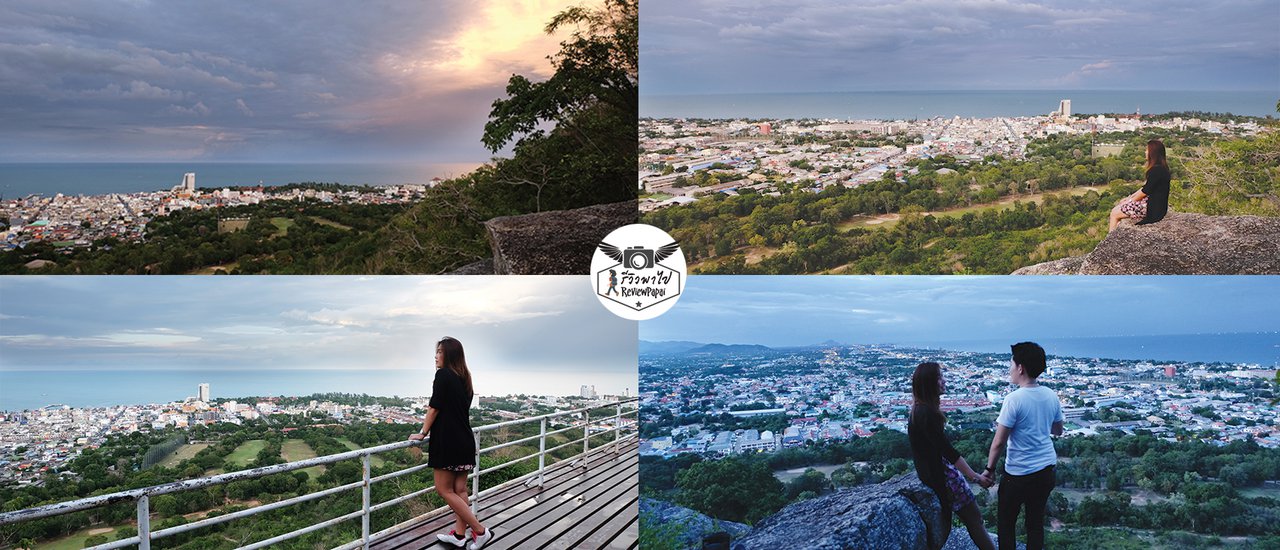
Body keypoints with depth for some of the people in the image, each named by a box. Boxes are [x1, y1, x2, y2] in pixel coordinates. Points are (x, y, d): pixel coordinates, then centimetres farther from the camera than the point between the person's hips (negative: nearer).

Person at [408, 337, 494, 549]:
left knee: (444, 490, -3)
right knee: (459, 489, 10)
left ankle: (480, 530, -6)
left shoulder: (443, 375, -11)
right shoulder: (464, 379, 13)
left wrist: (423, 433, -1)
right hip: (466, 441, 8)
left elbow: (434, 408, -10)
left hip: (448, 442, -8)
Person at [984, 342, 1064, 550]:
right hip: (1046, 469, 6)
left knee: (1005, 522, 9)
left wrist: (989, 468, -4)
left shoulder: (1014, 400, -19)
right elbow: (1058, 430, 15)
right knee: (1036, 521, 14)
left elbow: (998, 442, -16)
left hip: (1019, 473, -6)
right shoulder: (1051, 396, -1)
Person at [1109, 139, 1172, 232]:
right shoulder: (1160, 168, 12)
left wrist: (1131, 200, -2)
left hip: (1153, 208, -10)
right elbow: (1146, 187, 17)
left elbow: (1145, 191, -18)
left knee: (1115, 213, -4)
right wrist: (1129, 198, 12)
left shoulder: (1157, 170, -21)